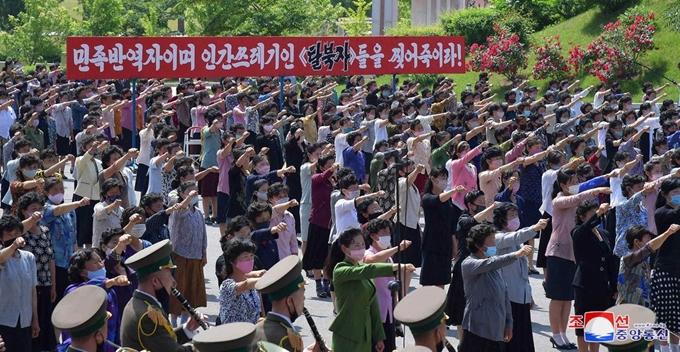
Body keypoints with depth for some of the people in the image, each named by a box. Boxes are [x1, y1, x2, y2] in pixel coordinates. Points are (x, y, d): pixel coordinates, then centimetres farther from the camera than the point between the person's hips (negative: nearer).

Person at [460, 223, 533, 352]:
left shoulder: (495, 264, 14)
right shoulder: (469, 264, -10)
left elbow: (504, 293, 17)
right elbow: (489, 264, -30)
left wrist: (508, 323, 14)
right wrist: (515, 255, -41)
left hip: (497, 330, 7)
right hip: (477, 329, -7)